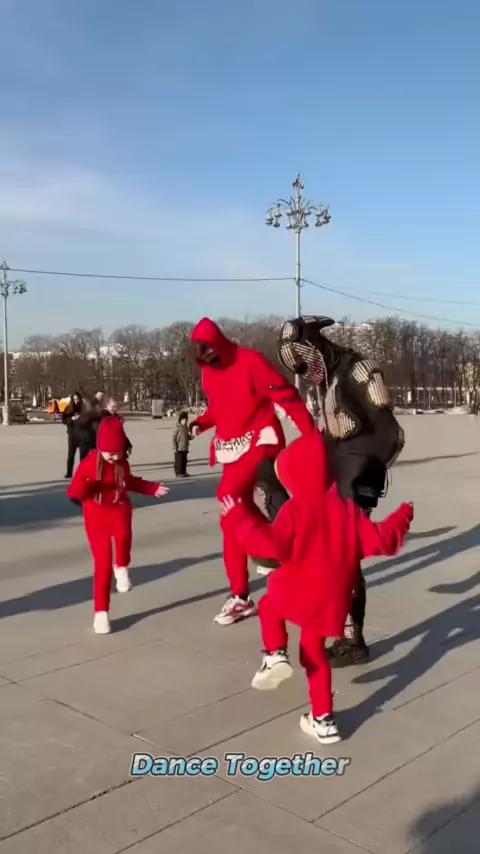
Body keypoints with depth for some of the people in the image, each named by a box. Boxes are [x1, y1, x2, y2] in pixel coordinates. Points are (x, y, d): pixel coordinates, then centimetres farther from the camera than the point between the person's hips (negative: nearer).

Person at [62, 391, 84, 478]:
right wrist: (72, 418, -15)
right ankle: (69, 473, 8)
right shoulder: (68, 409, 4)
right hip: (72, 434, 1)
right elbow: (64, 420, 1)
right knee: (71, 454, 2)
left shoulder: (84, 407, -2)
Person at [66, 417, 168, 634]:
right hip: (96, 515, -2)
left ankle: (122, 567, -3)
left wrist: (152, 488, 17)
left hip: (119, 509, 2)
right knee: (102, 563, -2)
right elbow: (75, 488, -11)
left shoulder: (122, 463, 1)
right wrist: (80, 489, -34)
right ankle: (101, 612, 12)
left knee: (123, 534, -35)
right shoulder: (89, 463, -12)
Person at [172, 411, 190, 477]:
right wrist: (175, 448, -16)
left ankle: (183, 472, 20)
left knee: (184, 461, 12)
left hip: (185, 449, 7)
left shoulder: (186, 428, 11)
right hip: (179, 449, -7)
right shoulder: (177, 428, -11)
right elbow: (173, 439, -12)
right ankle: (178, 473, 2)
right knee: (178, 461, -3)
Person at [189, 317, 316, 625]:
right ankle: (241, 596, 18)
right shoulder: (208, 371, 6)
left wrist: (312, 436, -20)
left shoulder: (250, 361, -17)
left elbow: (287, 397, -17)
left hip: (259, 440, -7)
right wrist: (201, 422, -1)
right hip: (230, 446, 7)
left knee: (230, 496, -28)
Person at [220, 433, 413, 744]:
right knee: (314, 652, 20)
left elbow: (273, 545, -24)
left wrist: (239, 519, -17)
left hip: (298, 593, -5)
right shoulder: (347, 508, 2)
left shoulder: (295, 509, -13)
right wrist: (402, 518, 21)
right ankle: (323, 719, 19)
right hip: (332, 599, 5)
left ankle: (276, 655, 3)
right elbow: (380, 541, 3)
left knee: (269, 604, 27)